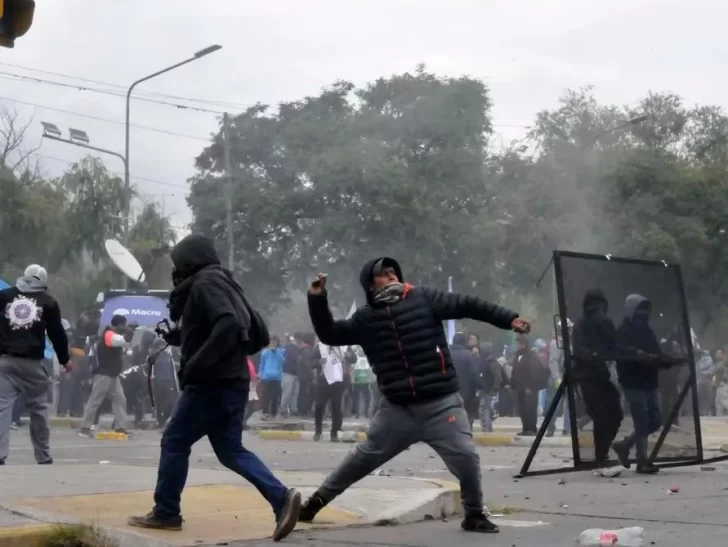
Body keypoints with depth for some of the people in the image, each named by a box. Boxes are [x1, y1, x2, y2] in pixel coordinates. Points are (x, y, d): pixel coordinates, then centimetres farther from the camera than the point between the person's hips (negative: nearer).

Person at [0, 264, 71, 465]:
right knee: (38, 409, 11)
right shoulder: (48, 302, 6)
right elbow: (57, 334, 9)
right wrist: (64, 359, 19)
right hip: (32, 362, 0)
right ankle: (43, 457, 17)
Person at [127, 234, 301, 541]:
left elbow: (228, 326, -27)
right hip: (232, 382, 9)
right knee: (230, 450, 10)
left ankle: (166, 513, 11)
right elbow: (259, 335, 21)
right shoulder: (225, 284, 18)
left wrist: (196, 363, -23)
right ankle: (281, 498, -4)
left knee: (174, 442, 3)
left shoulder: (204, 283, -10)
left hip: (212, 383, -9)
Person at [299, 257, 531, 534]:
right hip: (397, 408, 2)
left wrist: (509, 318, -9)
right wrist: (317, 300, -4)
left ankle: (474, 514, 12)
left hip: (441, 404, -1)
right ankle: (318, 499, 23)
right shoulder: (365, 318, 6)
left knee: (466, 457, -9)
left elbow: (468, 305, -2)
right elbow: (329, 334, 10)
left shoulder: (423, 298, -1)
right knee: (364, 457, 9)